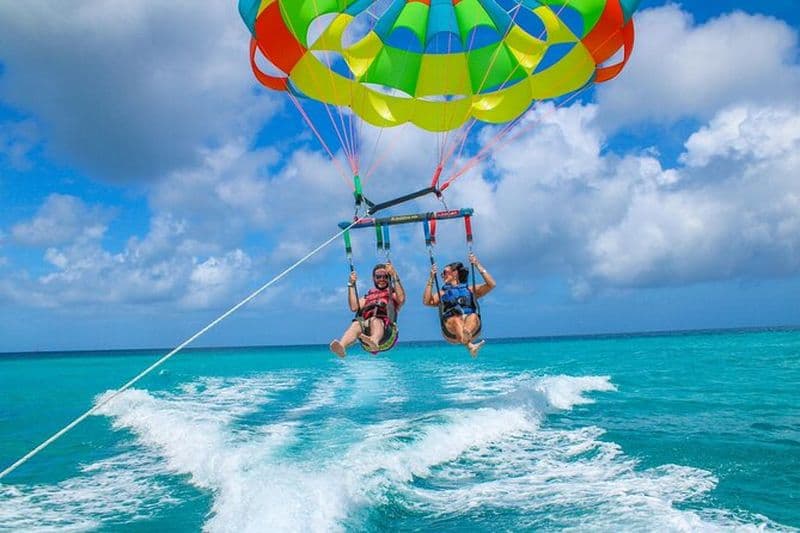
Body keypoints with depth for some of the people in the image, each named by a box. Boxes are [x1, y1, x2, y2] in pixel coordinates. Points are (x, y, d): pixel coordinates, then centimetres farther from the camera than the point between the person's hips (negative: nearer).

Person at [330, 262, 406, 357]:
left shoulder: (393, 294, 26)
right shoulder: (368, 296, 34)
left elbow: (401, 299, -1)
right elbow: (354, 307, 15)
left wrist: (394, 276, -4)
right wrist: (351, 285, 14)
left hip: (386, 329, -3)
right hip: (366, 328, 3)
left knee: (374, 320, -37)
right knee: (356, 324, -32)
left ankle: (374, 341, -70)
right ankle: (342, 346, -61)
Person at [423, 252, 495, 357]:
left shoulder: (470, 290, 26)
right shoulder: (442, 293, 28)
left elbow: (491, 284, 12)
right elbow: (426, 302, 9)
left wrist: (478, 265, 11)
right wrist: (431, 279, 7)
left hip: (472, 329, 1)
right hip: (450, 327, 0)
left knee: (473, 316, -33)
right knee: (456, 319, -35)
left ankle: (466, 334, -65)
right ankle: (470, 346, -62)